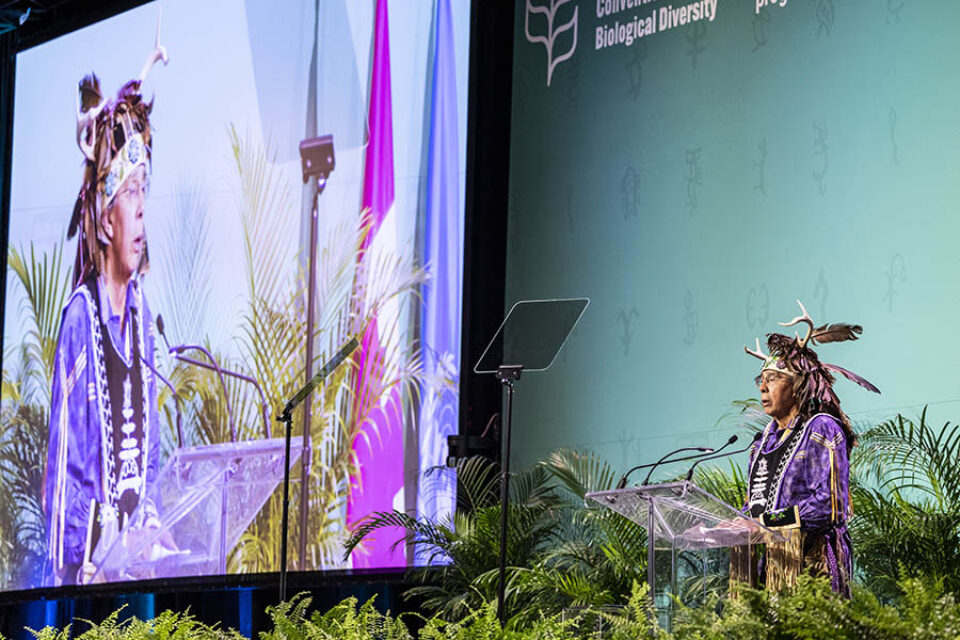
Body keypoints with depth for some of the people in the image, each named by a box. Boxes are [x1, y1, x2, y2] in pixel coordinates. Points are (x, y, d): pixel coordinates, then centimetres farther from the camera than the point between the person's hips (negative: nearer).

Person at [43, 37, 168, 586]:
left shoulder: (142, 313, 9)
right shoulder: (81, 319, -10)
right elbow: (64, 462, -9)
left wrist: (151, 513, 8)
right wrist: (69, 568, -12)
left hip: (139, 541, 5)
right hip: (91, 537, -5)